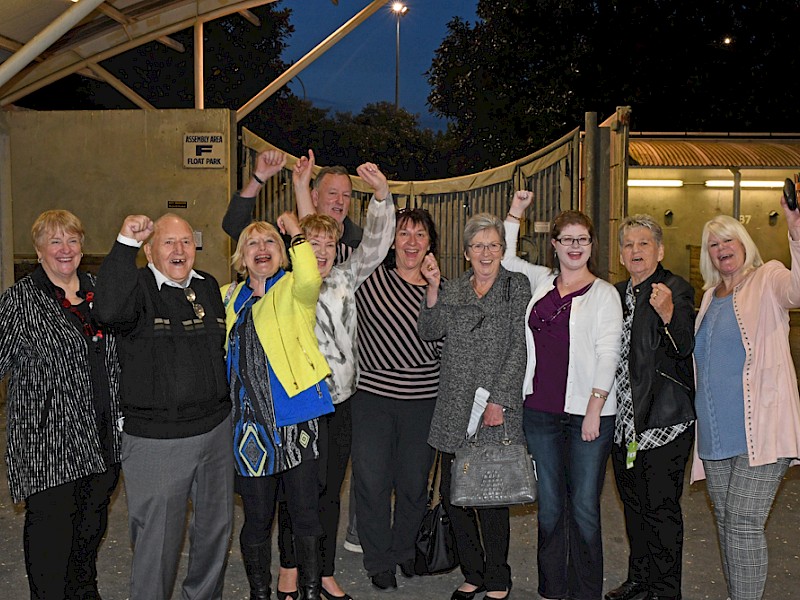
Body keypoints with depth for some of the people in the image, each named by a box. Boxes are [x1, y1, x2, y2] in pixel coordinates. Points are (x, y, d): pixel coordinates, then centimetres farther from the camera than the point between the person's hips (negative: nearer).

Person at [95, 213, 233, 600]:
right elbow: (111, 311, -34)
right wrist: (125, 243, -30)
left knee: (217, 526, 19)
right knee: (158, 539, 2)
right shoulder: (138, 287, -9)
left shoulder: (209, 287, 9)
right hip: (156, 439, -6)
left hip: (216, 428, 6)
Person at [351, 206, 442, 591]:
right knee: (372, 482, 5)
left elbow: (441, 346, -8)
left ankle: (405, 549, 39)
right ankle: (379, 561, 26)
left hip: (423, 400, 2)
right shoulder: (369, 277, -3)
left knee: (414, 482, 14)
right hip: (372, 396, -2)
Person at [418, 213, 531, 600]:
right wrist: (433, 289, -10)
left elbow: (519, 348, -4)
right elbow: (429, 332, 2)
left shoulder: (516, 286, 3)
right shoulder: (452, 292, 15)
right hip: (454, 412, 4)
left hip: (497, 411, -4)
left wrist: (498, 401, -11)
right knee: (452, 495, 7)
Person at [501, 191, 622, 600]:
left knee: (584, 508, 1)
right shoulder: (540, 281, 11)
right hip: (540, 410, 4)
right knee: (549, 505, 11)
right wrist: (515, 213, 14)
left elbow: (608, 353, -5)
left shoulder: (604, 293, 1)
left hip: (588, 413, -3)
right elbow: (503, 259, 22)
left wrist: (595, 407, -12)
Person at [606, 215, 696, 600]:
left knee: (660, 507, 0)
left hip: (664, 419, -7)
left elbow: (685, 347, -22)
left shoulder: (676, 290, -9)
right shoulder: (617, 294, 11)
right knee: (633, 502, 18)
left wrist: (668, 313, -40)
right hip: (624, 417, 7)